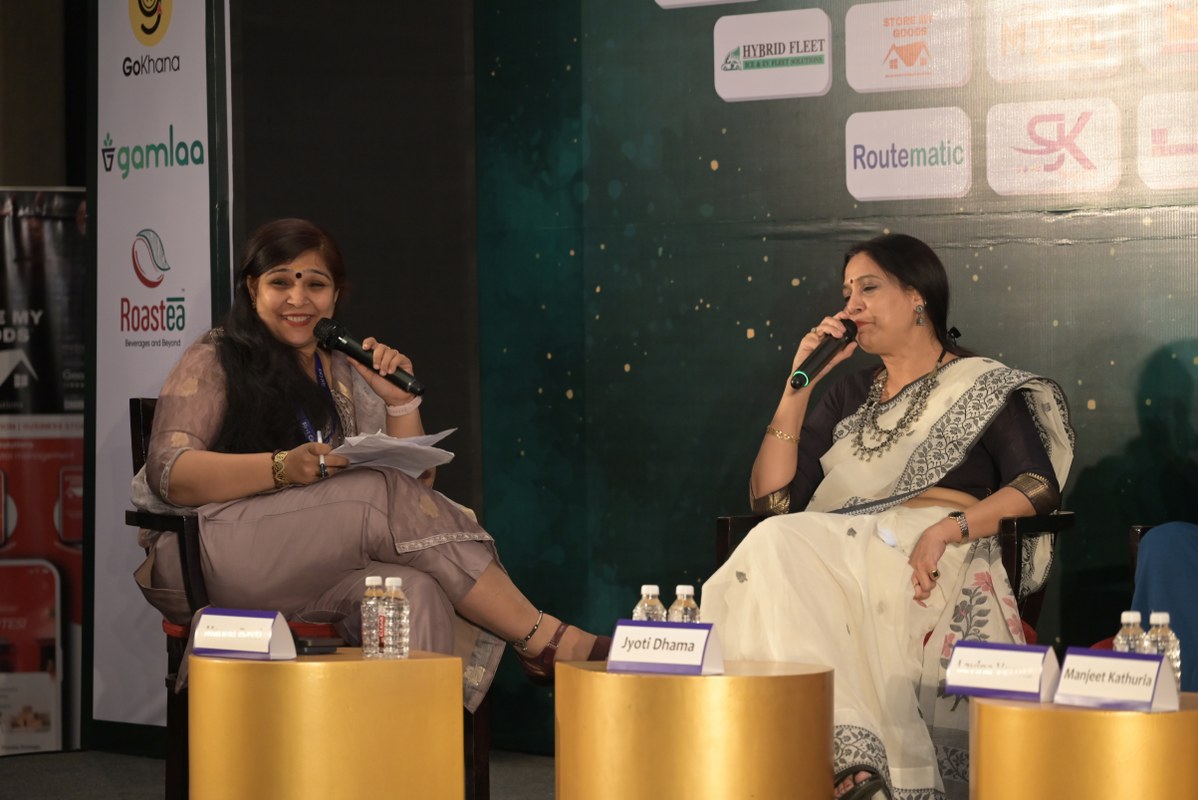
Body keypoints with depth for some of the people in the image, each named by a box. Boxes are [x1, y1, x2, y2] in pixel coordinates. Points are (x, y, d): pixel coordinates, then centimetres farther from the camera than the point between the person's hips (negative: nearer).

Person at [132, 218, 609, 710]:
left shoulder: (349, 380, 22)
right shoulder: (212, 363, 6)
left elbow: (414, 484, 17)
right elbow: (169, 473, -10)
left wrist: (401, 402, 2)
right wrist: (282, 468, -24)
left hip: (316, 575, 5)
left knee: (415, 591, -31)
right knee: (387, 498, -26)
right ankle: (543, 641, -23)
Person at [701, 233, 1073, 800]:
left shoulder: (982, 386, 13)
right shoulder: (849, 396, 27)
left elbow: (1039, 488, -3)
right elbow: (772, 499, 17)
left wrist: (948, 528, -19)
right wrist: (798, 386, 11)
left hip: (942, 563, -4)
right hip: (843, 553, 4)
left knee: (781, 549, -33)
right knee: (775, 544, -34)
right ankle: (845, 752, -46)